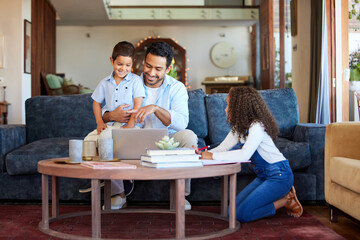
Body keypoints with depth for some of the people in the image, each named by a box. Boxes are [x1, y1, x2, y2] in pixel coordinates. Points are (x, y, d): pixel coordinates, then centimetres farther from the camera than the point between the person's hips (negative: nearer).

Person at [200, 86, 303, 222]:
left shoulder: (257, 126, -20)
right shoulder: (239, 128, 9)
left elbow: (244, 155, -33)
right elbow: (222, 148, 8)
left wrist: (213, 156, -28)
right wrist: (204, 153, -10)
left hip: (279, 175, -9)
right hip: (263, 175, 9)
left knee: (242, 214, -17)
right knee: (233, 208, 5)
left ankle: (286, 200, 1)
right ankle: (281, 194, 12)